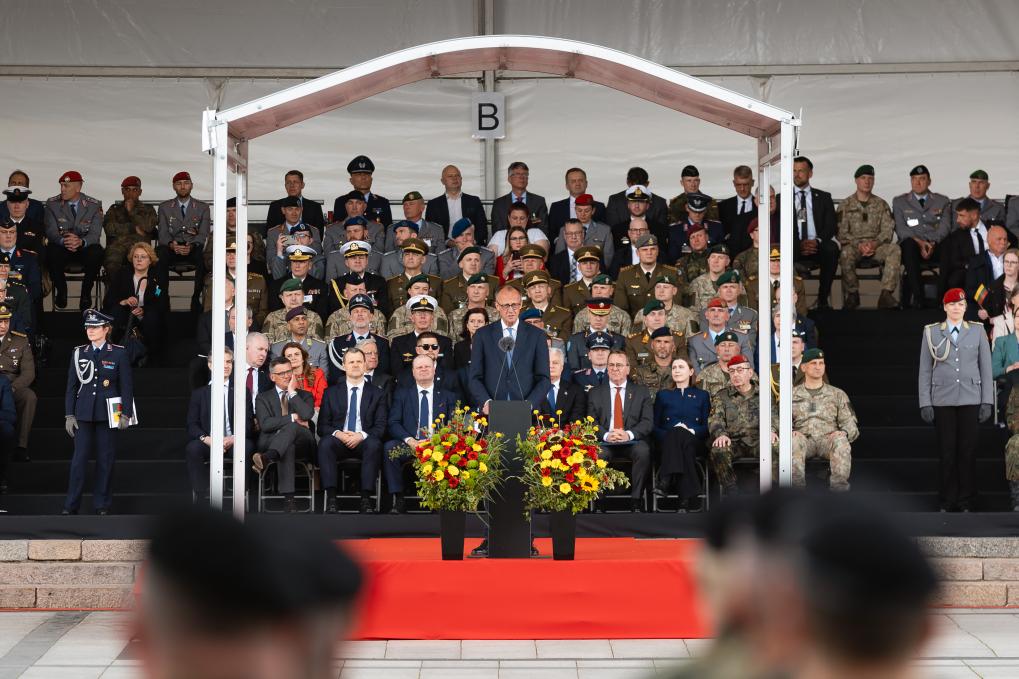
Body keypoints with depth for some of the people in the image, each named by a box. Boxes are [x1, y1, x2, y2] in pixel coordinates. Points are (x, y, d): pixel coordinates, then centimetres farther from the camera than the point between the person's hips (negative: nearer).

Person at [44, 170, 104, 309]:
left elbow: (95, 234, -11)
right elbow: (51, 231, -7)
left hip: (85, 247, -1)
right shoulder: (52, 204, 1)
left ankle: (86, 292, -11)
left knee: (97, 253, -35)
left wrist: (81, 242, -34)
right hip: (61, 247, 1)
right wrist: (63, 241, -31)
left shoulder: (94, 205, -2)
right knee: (51, 252, -34)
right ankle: (61, 291, -7)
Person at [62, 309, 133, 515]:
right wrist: (69, 415, 3)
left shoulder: (118, 354, 1)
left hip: (107, 414, -1)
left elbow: (126, 386, 0)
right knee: (79, 457, -2)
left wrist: (126, 414, -6)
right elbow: (71, 386, 8)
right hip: (83, 413, 2)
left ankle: (102, 504, 12)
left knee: (106, 459, 3)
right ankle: (71, 505, 4)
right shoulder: (78, 353, 7)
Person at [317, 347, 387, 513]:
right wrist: (337, 433, -15)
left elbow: (381, 426, 3)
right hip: (338, 442, 1)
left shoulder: (377, 394, 12)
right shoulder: (331, 393, 14)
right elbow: (322, 426, 8)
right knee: (325, 443, -33)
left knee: (374, 444, -35)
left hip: (364, 443, -1)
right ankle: (331, 498, -35)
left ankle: (366, 499, -36)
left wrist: (362, 435, -17)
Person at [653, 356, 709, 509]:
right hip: (668, 443, 0)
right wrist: (669, 434, -8)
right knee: (676, 431, -39)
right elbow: (655, 427, 15)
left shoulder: (702, 395, 21)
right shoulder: (663, 395, 24)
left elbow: (707, 427, 11)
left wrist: (692, 431, -11)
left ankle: (666, 482, -52)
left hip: (694, 443, 0)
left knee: (680, 434, -38)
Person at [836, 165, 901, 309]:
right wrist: (858, 245, -16)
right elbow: (841, 233, 1)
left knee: (895, 249, -31)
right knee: (846, 253, -38)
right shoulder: (845, 205, 10)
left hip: (877, 245, 2)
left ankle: (886, 294, -36)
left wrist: (875, 243, -15)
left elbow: (888, 230, 5)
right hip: (854, 245, -2)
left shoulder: (881, 205, 15)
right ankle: (852, 295, -22)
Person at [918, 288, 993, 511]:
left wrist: (987, 401, 1)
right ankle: (947, 502, 9)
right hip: (943, 401, -1)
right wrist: (925, 403, -1)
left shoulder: (977, 331, 7)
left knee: (968, 451, 1)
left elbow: (986, 368, 7)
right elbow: (925, 370, 4)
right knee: (947, 451, 0)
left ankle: (966, 501, 10)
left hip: (970, 400, 1)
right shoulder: (931, 332, 5)